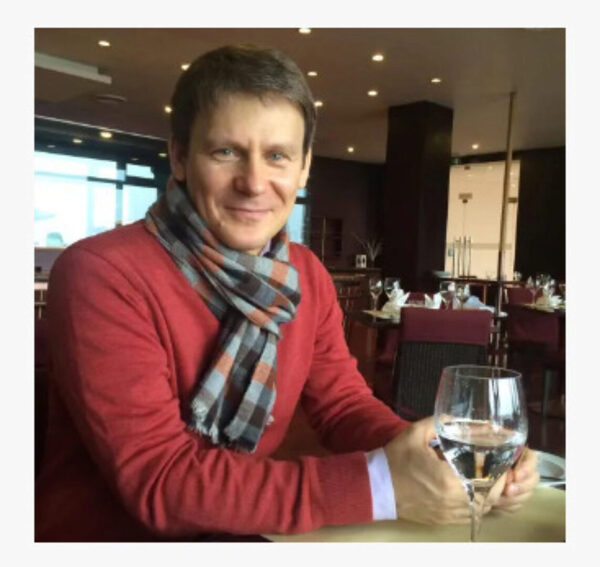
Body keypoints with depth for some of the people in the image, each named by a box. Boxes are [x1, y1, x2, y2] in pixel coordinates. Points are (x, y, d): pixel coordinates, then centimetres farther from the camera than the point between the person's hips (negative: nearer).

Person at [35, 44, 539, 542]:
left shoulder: (307, 277, -1)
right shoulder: (100, 274, -21)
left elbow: (344, 404, 0)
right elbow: (158, 479, -25)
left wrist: (452, 460, -19)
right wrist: (379, 485, -30)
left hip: (232, 536, 5)